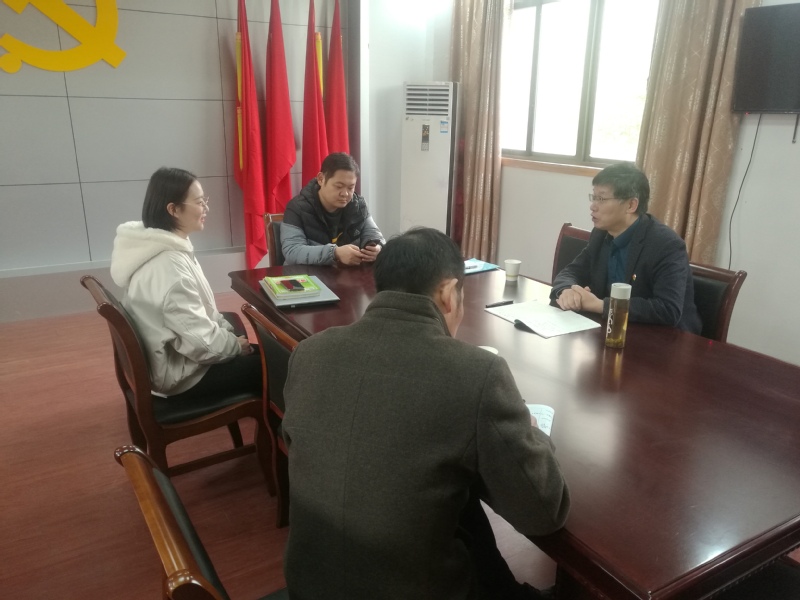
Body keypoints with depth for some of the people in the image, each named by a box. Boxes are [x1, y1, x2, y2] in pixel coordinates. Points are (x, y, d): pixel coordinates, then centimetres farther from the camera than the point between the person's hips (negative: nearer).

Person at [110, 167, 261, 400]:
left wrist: (229, 332, 1)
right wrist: (236, 345, -11)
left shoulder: (164, 248, 1)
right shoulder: (168, 265, -29)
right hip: (180, 375, -9)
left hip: (172, 357, 9)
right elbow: (204, 344, -28)